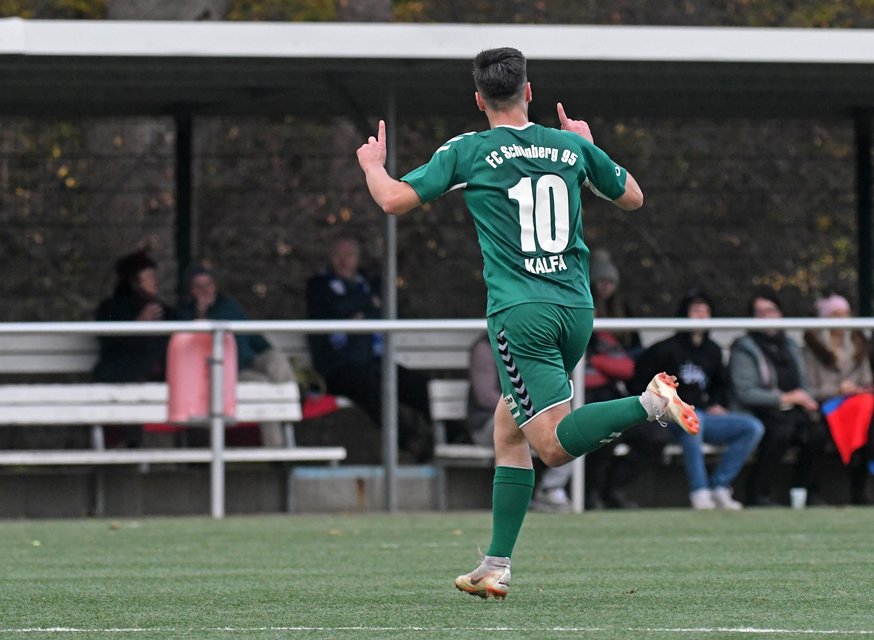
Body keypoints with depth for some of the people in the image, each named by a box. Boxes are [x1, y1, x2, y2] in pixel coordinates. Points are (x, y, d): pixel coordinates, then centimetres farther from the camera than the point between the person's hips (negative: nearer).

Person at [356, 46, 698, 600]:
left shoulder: (467, 151, 0)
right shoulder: (571, 146, 9)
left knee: (554, 445, -11)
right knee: (509, 427, 17)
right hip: (577, 309, 5)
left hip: (520, 314, -5)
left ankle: (650, 403, -34)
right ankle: (497, 568, 13)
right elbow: (632, 197, 23)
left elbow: (395, 201, -3)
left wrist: (373, 164, 19)